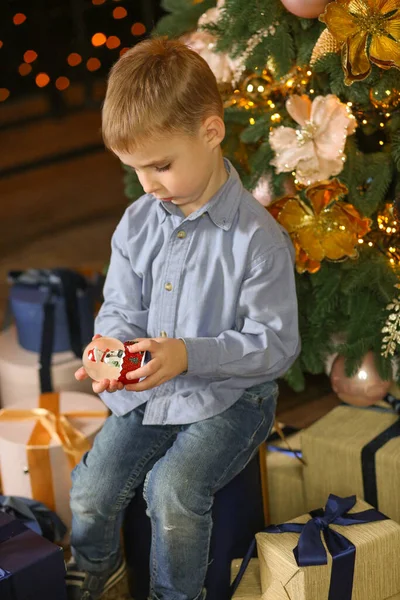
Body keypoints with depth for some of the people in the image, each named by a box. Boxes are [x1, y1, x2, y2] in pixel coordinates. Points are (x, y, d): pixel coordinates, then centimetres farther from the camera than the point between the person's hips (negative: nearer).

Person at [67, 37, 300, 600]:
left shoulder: (258, 237, -19)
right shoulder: (138, 222, -1)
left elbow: (276, 344, -16)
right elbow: (121, 310, 8)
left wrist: (190, 355, -29)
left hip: (229, 395, -5)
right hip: (147, 388, 5)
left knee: (173, 487, -25)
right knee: (91, 489, -7)